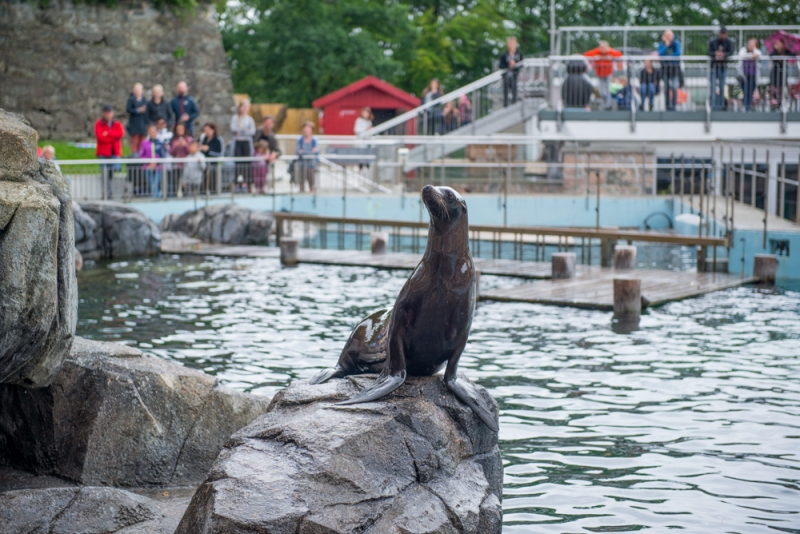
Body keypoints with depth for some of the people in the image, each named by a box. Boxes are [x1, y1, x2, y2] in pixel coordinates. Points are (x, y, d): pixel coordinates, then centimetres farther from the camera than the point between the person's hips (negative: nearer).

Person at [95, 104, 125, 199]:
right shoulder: (99, 124, 5)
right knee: (105, 173, -8)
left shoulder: (117, 124, 14)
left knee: (115, 168, -14)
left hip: (114, 152, 2)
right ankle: (108, 193, -5)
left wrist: (108, 133, -12)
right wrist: (113, 137, -6)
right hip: (103, 152, -2)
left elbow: (121, 134, -6)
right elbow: (99, 136, -10)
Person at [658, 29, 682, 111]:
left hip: (675, 67, -2)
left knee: (674, 88, -9)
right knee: (666, 88, 2)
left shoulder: (676, 43, -3)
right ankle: (668, 106, 6)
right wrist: (666, 45, -20)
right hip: (665, 68, 2)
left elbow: (678, 53, -15)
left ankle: (673, 105, -7)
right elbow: (660, 53, -13)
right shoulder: (661, 44, 2)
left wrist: (667, 56, -10)